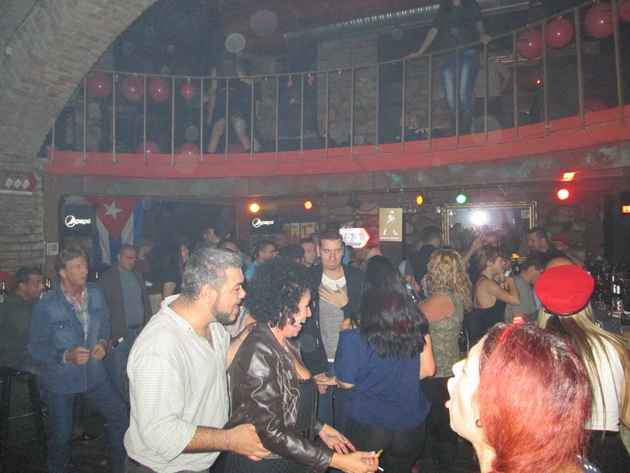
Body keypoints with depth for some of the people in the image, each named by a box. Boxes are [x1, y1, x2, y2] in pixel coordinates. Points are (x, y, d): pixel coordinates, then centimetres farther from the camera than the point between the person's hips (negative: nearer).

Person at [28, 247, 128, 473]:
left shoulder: (96, 293, -6)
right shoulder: (46, 306, -19)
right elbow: (36, 346, -13)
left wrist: (102, 342, -11)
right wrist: (67, 356, -28)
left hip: (94, 372, 4)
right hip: (61, 379, -4)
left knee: (120, 415, 7)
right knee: (62, 435, 12)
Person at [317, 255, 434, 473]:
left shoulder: (354, 327, -18)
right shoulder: (416, 320, -9)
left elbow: (347, 382, -12)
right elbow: (428, 369, 0)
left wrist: (333, 380, 10)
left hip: (368, 424, -3)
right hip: (410, 422, 3)